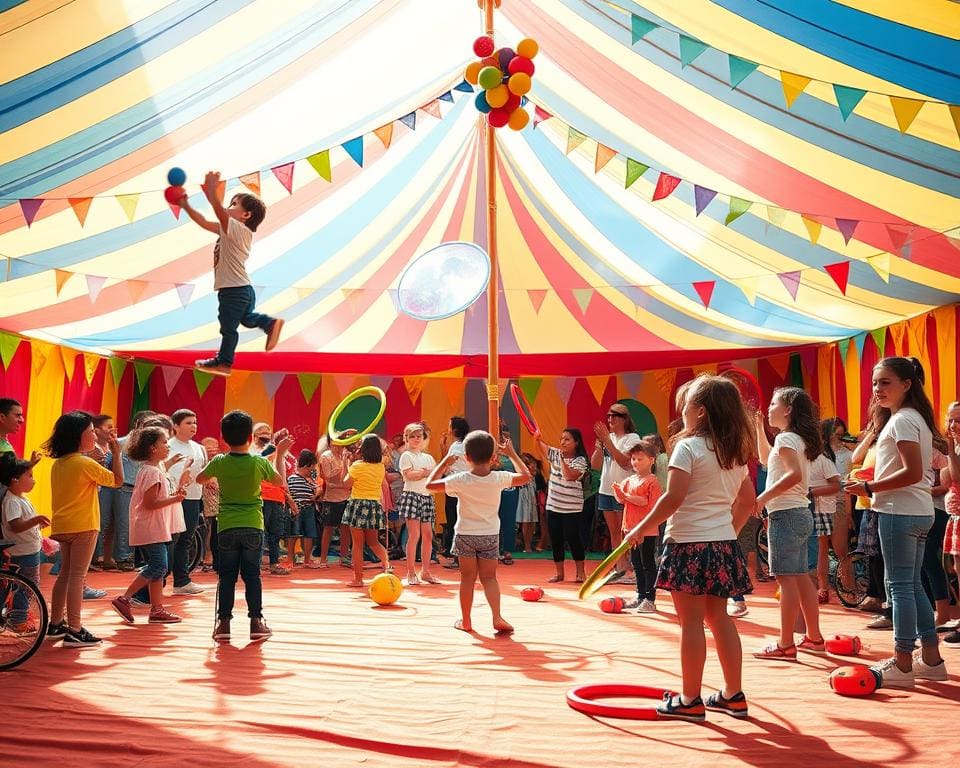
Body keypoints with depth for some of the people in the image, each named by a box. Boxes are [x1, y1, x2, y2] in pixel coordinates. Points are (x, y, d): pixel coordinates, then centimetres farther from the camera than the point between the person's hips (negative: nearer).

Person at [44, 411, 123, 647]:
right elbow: (117, 480, -8)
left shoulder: (58, 464, 9)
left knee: (65, 574, 17)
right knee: (77, 576, -6)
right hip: (83, 527, -8)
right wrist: (116, 453, -1)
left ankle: (55, 625, 25)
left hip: (62, 527, 8)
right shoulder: (86, 463, -14)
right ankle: (74, 632, -4)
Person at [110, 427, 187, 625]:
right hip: (151, 529, -10)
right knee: (158, 567, -10)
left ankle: (157, 609, 13)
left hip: (157, 528, 10)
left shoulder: (157, 469, 16)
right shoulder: (152, 471, -16)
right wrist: (175, 499, -22)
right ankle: (124, 599, -3)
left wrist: (178, 489, 12)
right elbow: (149, 503, -22)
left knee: (158, 567, 10)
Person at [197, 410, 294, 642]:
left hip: (226, 527, 1)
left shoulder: (219, 462, -5)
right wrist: (280, 454, 17)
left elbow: (200, 479, 15)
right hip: (253, 527, -1)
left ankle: (224, 623, 8)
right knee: (252, 575, 7)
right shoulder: (259, 462, -8)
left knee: (226, 576, 8)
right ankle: (256, 621, 7)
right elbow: (280, 480, 10)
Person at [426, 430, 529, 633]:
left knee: (467, 577, 9)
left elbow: (430, 484, -6)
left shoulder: (460, 480, -15)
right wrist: (511, 453, 10)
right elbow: (526, 476, 6)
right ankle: (497, 618, -5)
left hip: (465, 535, -1)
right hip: (490, 535, 1)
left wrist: (445, 462, 2)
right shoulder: (499, 479, -11)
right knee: (489, 577, 9)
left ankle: (465, 620, 18)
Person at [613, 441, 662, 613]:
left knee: (648, 564, -1)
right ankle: (640, 597, 28)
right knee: (637, 565, 16)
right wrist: (618, 492, -12)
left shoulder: (651, 481, -12)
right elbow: (621, 500, 8)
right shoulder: (629, 480, 11)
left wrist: (626, 496, -21)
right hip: (632, 529, 8)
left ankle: (650, 600, 4)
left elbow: (646, 502, -22)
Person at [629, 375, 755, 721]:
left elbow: (674, 497, -20)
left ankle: (690, 701, 7)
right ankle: (733, 694, 22)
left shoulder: (688, 447, -13)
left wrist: (645, 527, -10)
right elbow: (748, 501, 15)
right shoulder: (734, 452, 10)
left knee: (691, 621, -1)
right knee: (719, 617, 15)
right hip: (723, 543, 7)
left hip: (690, 543, -7)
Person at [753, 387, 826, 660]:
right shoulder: (798, 438, 17)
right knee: (801, 577, 14)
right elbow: (766, 460, 31)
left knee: (786, 578, -9)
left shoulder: (786, 438, -12)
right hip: (800, 514, 10)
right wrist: (759, 429, 26)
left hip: (785, 514, -10)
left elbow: (794, 474, -27)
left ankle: (786, 644, -7)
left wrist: (764, 496, -22)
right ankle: (814, 637, 22)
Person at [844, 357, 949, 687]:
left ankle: (902, 664, 0)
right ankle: (931, 659, 21)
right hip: (919, 511, 10)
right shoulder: (916, 418, 16)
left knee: (899, 585, -5)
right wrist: (874, 483, 11)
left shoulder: (902, 420, -14)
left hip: (900, 512, -10)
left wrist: (870, 488, -16)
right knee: (912, 584, 15)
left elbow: (912, 472, -21)